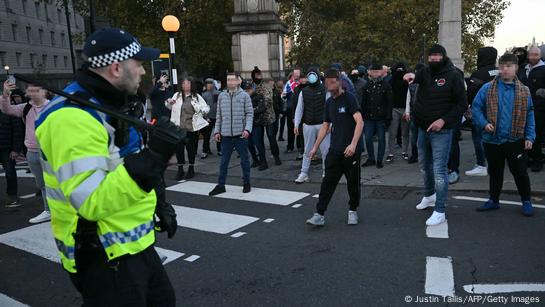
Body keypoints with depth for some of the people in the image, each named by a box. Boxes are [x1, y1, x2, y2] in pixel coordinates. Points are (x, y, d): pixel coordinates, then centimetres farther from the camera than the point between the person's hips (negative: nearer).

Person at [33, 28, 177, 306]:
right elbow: (92, 202, -31)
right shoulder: (73, 117, -24)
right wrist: (152, 158, -36)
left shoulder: (110, 105, 8)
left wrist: (159, 204, 15)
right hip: (105, 260, -10)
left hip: (136, 245, 10)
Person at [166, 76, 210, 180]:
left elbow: (207, 108, 3)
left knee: (191, 149, 8)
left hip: (192, 128, -1)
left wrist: (201, 110, -18)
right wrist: (169, 102, 1)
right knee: (179, 149, 6)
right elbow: (170, 107, 23)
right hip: (179, 127, 2)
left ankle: (191, 169, 25)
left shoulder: (197, 97, 2)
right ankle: (180, 170, 20)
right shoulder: (177, 95, 7)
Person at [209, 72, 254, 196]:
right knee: (224, 161, 8)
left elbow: (249, 113, -3)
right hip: (226, 134, 3)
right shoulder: (221, 96, 8)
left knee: (244, 160, 9)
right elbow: (219, 115, 11)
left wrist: (247, 129, -14)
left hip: (240, 134, -2)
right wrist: (217, 130, 7)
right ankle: (221, 185, 17)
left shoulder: (244, 95, -1)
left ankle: (246, 183, 24)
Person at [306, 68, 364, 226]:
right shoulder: (329, 102, 12)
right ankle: (319, 215, 2)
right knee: (328, 182, 1)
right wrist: (315, 147, 16)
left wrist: (353, 144, -28)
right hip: (335, 150, 5)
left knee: (353, 182, 7)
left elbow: (360, 122, -18)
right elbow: (325, 126, 19)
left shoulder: (349, 98, -8)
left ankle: (353, 211, 27)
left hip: (351, 150, -5)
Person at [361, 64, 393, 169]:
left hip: (381, 118, -3)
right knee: (368, 139, 2)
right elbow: (363, 102, 13)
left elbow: (389, 103, -3)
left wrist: (388, 117, -10)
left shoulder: (386, 85, 0)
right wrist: (362, 115, 6)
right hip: (369, 118, 3)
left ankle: (379, 160, 13)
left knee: (381, 139, 3)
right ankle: (371, 159, 17)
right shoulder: (367, 86, 11)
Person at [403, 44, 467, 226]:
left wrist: (444, 120, -19)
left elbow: (462, 104, -8)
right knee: (425, 165, 20)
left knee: (439, 170, -7)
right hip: (423, 129, 6)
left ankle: (440, 212, 0)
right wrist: (412, 76, -39)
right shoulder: (426, 72, 7)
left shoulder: (453, 76, -8)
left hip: (441, 131, -6)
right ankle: (429, 196, 42)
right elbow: (417, 76, -14)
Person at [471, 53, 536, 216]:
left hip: (516, 141, 0)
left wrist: (530, 137, -3)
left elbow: (530, 116, 4)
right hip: (492, 140, 1)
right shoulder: (487, 89, -2)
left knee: (520, 172, 8)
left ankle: (526, 201, 27)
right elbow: (476, 108, 1)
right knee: (495, 172, 15)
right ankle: (494, 200, 30)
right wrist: (484, 123, -14)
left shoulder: (524, 91, 1)